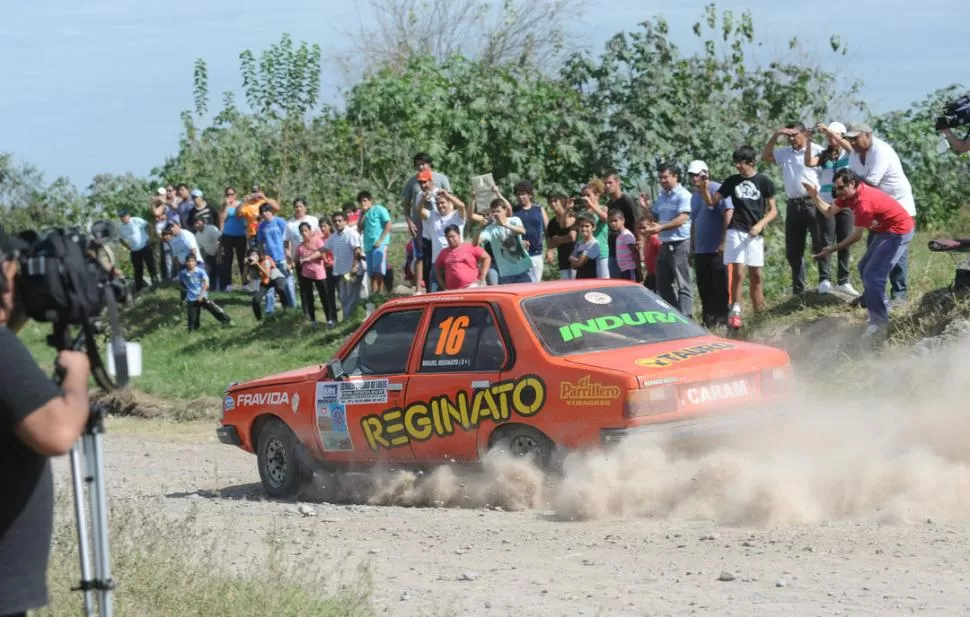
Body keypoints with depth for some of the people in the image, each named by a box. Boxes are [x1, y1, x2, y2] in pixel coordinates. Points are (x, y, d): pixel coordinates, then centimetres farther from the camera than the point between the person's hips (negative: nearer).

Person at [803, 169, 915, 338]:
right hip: (884, 230, 11)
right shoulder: (848, 194, -2)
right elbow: (829, 212, 7)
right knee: (864, 268, 17)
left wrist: (833, 249, -16)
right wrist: (815, 197, -6)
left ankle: (879, 322, -10)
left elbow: (857, 236, -22)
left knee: (872, 275, -15)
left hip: (898, 232, -11)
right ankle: (881, 312, 28)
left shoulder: (864, 201, -29)